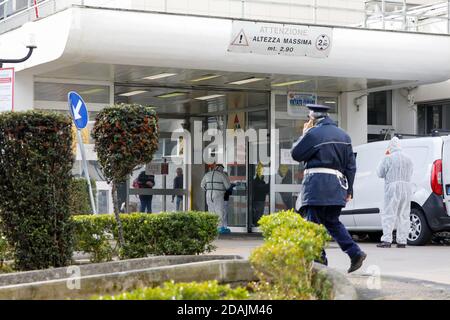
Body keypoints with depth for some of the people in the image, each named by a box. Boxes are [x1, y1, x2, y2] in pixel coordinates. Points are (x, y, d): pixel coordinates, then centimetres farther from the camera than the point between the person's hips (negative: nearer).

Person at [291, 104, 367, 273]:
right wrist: (349, 189, 19)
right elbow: (351, 165, 16)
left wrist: (304, 134, 12)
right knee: (332, 222, 17)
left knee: (314, 223, -1)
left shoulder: (313, 134, -8)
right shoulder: (343, 135, 16)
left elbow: (296, 154, 1)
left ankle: (319, 259, -4)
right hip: (337, 187, 7)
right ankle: (355, 253, 7)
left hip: (317, 185, -7)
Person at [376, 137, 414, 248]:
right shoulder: (408, 159, 12)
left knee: (388, 215, -3)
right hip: (407, 188, 5)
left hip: (393, 187, -5)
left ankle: (387, 240, -11)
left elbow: (380, 173, 0)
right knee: (404, 215, 7)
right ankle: (402, 241, 6)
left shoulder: (388, 158, -7)